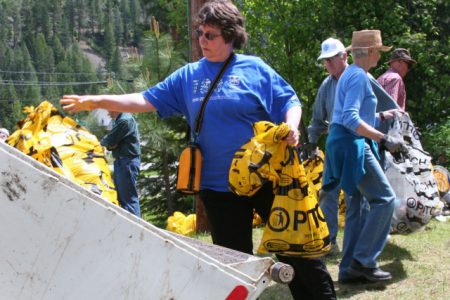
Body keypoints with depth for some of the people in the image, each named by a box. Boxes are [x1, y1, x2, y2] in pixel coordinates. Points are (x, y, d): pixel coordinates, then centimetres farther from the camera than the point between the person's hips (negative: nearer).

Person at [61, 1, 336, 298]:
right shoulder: (188, 75, 7)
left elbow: (290, 101, 1)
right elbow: (148, 100, 5)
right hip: (218, 184, 3)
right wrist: (98, 101, -4)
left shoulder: (253, 68, -2)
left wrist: (291, 127, -20)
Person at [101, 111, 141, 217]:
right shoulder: (119, 120, 16)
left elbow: (110, 141, -17)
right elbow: (112, 142, 17)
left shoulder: (125, 121, -16)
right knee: (121, 196, 15)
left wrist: (103, 141, 4)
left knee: (128, 197, -10)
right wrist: (109, 144, -5)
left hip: (127, 162, -10)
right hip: (121, 161, 10)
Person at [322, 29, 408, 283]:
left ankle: (350, 268, 14)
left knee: (356, 205, 11)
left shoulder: (352, 74, 18)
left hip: (348, 145, 11)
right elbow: (351, 119, -24)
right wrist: (384, 139, -27)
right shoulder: (359, 76, -14)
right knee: (384, 198, -8)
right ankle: (364, 260, -6)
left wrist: (381, 116, 38)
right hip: (352, 145, -11)